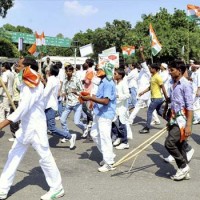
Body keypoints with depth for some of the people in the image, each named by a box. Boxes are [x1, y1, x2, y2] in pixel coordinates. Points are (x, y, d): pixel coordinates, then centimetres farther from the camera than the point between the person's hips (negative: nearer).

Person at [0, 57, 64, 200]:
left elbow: (22, 109, -29)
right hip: (25, 127, 9)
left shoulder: (35, 86, -20)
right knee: (14, 156, 10)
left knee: (45, 158, 2)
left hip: (36, 128, -9)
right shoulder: (26, 85, 10)